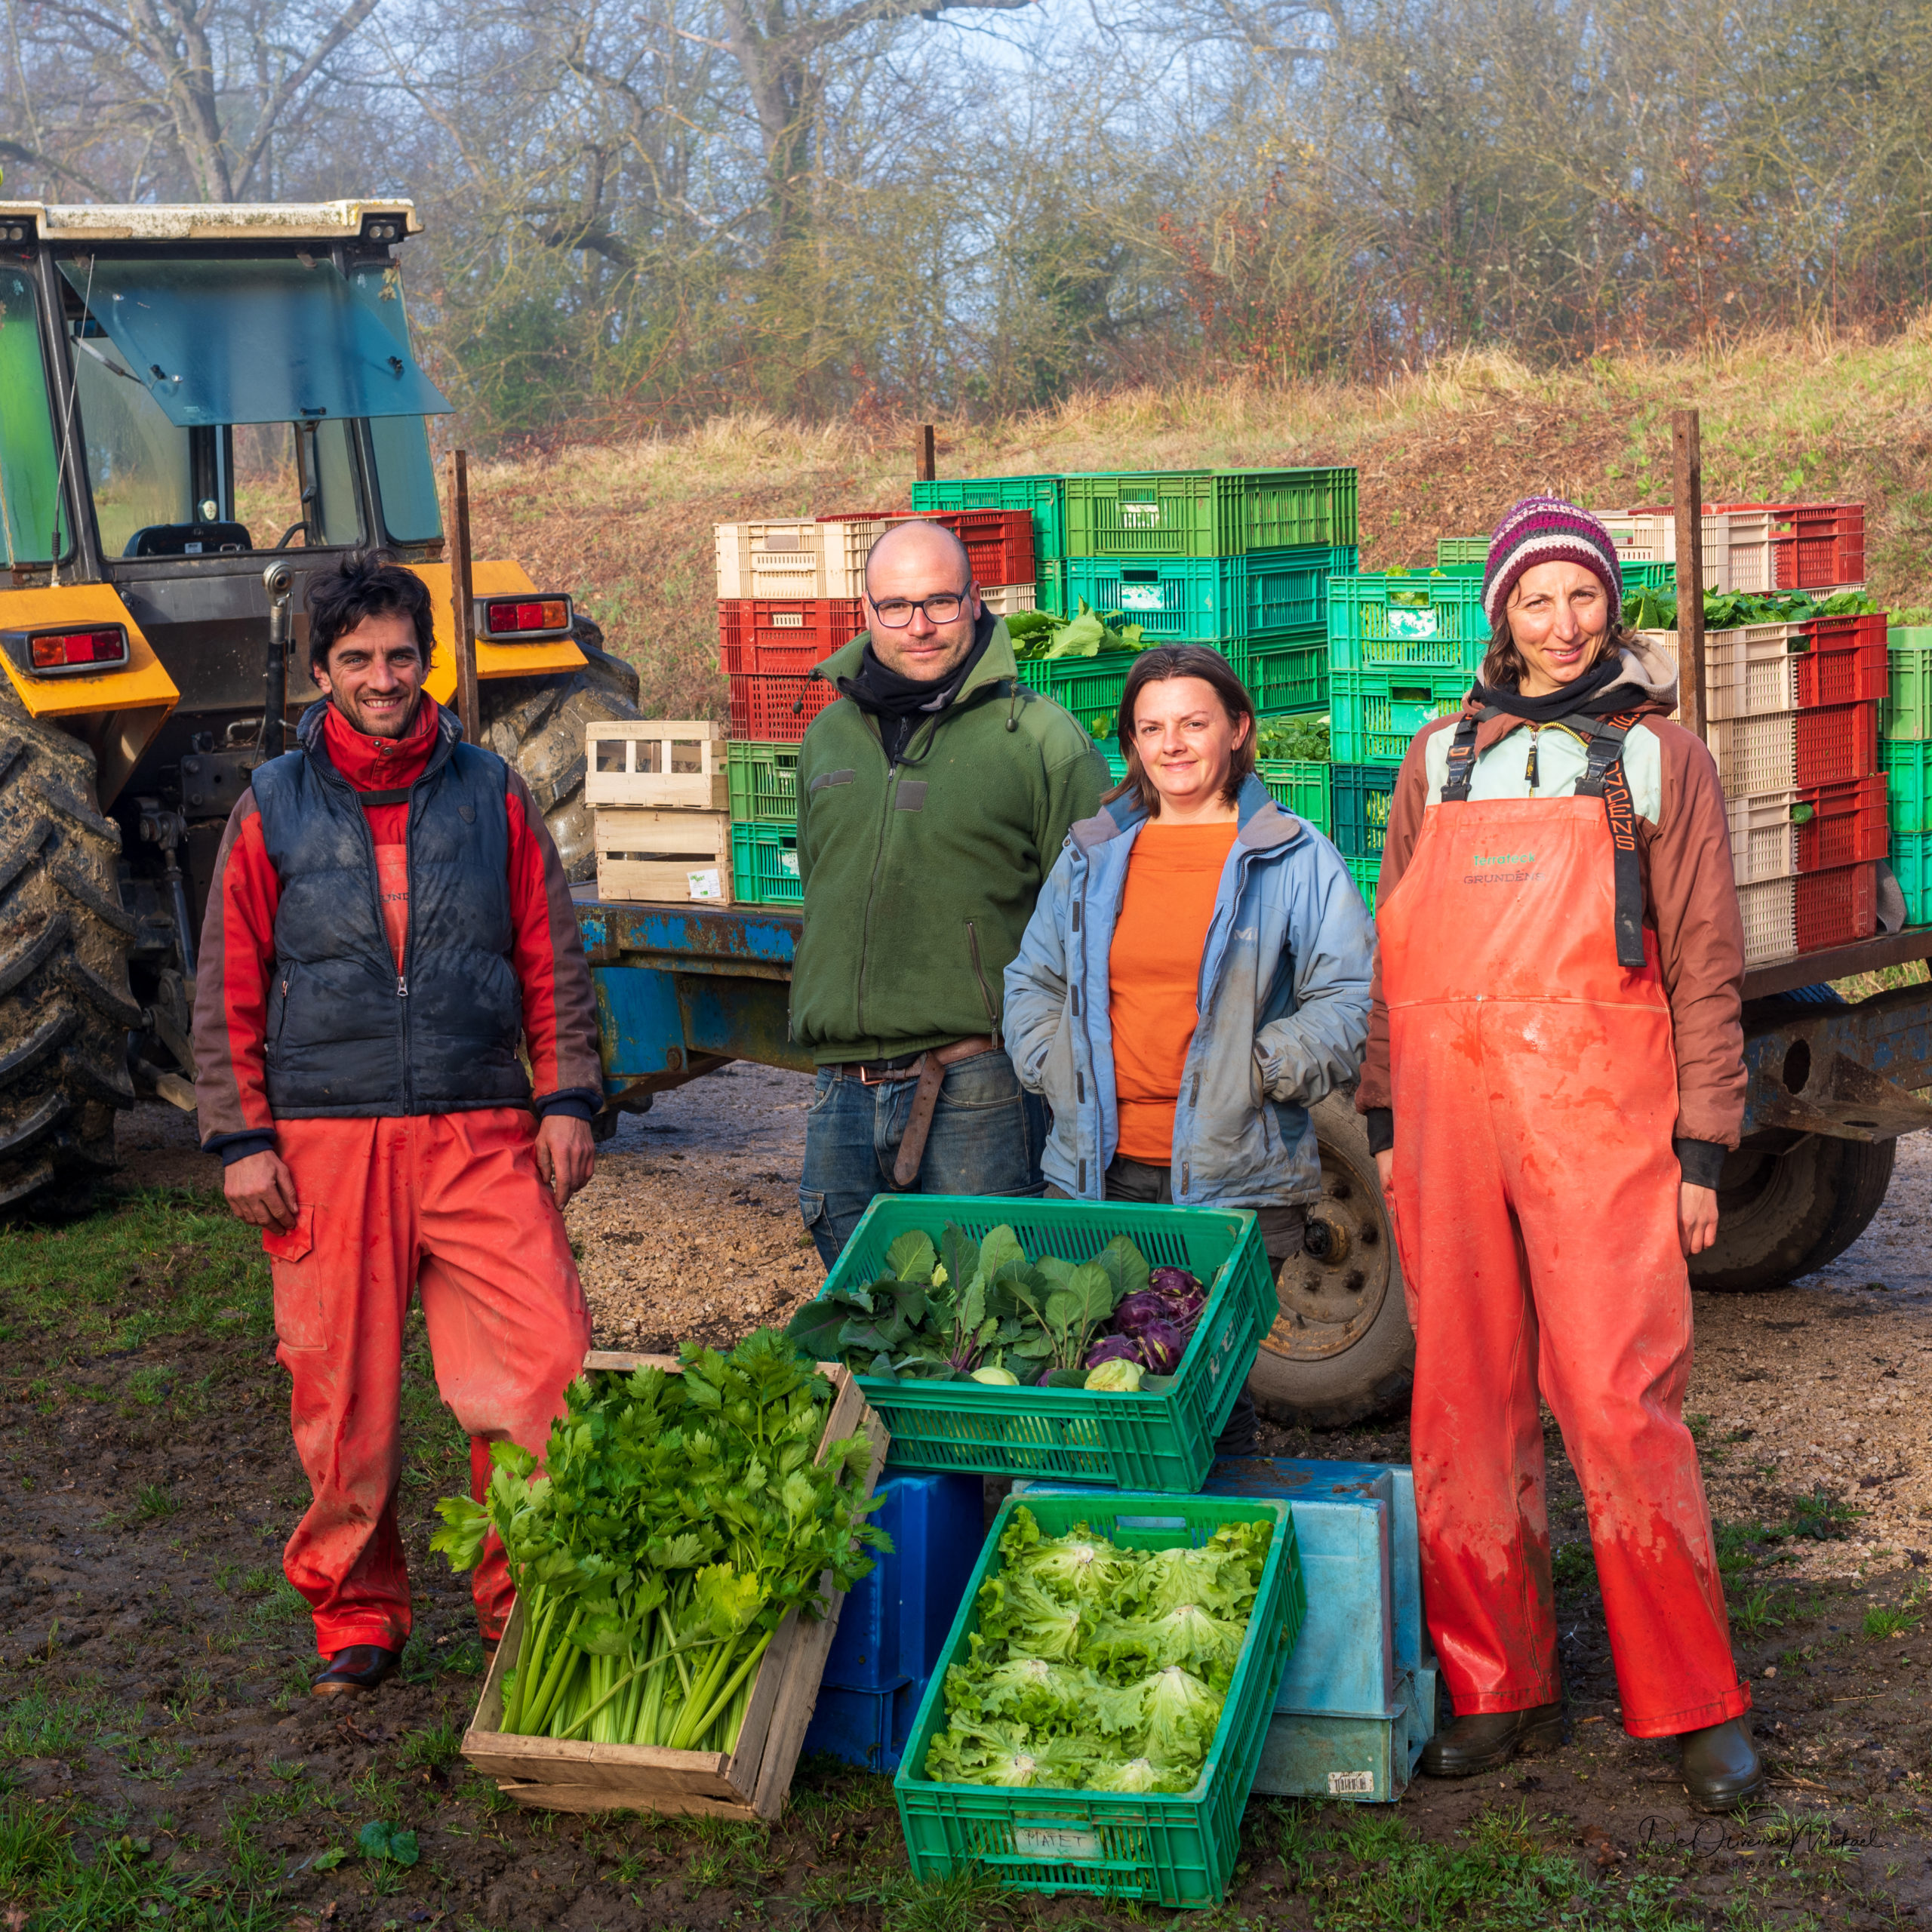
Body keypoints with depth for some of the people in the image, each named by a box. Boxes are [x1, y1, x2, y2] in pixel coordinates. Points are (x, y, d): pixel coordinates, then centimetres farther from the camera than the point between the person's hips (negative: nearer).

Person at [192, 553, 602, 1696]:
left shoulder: (493, 795, 7)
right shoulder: (273, 808, 5)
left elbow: (556, 961, 11)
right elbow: (227, 990, 7)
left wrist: (567, 1099, 4)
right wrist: (242, 1138, 1)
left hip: (483, 1135, 1)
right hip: (327, 1142, 0)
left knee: (547, 1370, -8)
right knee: (345, 1397, 5)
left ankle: (529, 1601, 10)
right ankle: (357, 1612, 23)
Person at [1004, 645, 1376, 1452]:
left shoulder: (1294, 858, 3)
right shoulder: (1092, 854, 15)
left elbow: (1352, 997, -1)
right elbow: (1031, 981, 22)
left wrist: (1262, 1071, -12)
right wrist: (1054, 1064, 5)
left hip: (1234, 1180, -3)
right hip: (1098, 1172, 4)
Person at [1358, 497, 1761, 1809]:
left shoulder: (1658, 754, 8)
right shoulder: (1442, 757, 16)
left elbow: (1705, 964, 5)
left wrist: (1702, 1145, -1)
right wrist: (1385, 1114, 13)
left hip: (1598, 1111, -3)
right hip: (1450, 1110, 4)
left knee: (1622, 1404, -8)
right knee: (1466, 1406, 5)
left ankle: (1695, 1703, 3)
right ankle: (1502, 1688, 15)